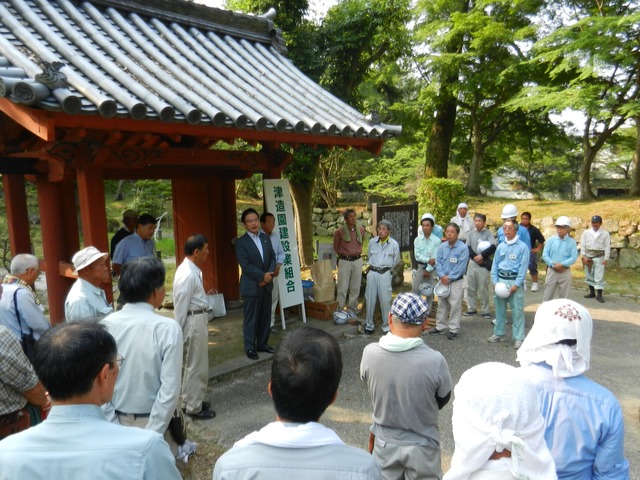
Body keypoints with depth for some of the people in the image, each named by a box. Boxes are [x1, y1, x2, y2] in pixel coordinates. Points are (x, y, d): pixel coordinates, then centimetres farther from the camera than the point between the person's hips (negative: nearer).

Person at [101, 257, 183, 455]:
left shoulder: (106, 325, -8)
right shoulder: (168, 328, -19)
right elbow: (170, 389, -22)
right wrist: (152, 434, -13)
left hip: (117, 421, 4)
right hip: (155, 421, -3)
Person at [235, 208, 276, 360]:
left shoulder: (266, 238, 9)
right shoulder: (241, 242, -10)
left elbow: (272, 258, 7)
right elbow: (245, 265, -16)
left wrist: (269, 274, -10)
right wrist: (263, 276, -17)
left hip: (267, 285, 6)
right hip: (251, 286, -6)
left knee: (265, 317, 13)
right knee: (251, 318, 4)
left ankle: (262, 344, 26)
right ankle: (250, 348, 15)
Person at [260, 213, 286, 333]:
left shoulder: (276, 236, 6)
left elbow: (281, 253, 13)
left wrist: (278, 266, -3)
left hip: (274, 273, 7)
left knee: (273, 299, 14)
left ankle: (270, 323, 27)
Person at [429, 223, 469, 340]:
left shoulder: (463, 248, -12)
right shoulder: (442, 247, 2)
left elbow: (461, 267, -16)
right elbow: (438, 262, 1)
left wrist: (449, 278, -16)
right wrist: (442, 276, -14)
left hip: (456, 282, -5)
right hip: (443, 281, 5)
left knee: (455, 306, 0)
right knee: (442, 305, 14)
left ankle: (453, 330, 10)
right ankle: (440, 327, 26)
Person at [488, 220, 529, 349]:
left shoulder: (522, 247, -5)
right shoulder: (500, 247, 10)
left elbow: (523, 267, -8)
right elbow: (495, 265, 12)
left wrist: (516, 285, -13)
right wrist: (495, 282, 2)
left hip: (515, 281, -5)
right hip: (500, 280, 5)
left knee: (517, 311, -3)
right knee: (499, 309, 13)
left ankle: (519, 338, 3)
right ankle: (498, 333, 25)